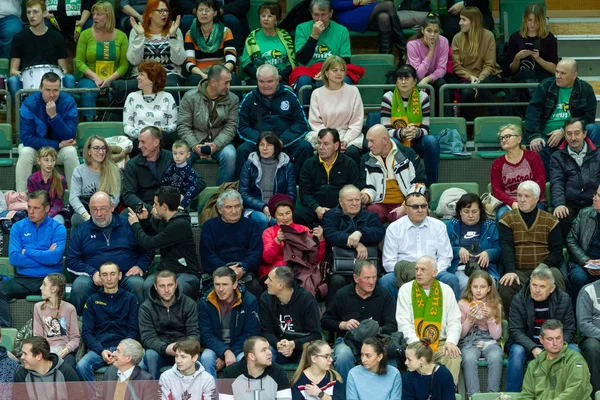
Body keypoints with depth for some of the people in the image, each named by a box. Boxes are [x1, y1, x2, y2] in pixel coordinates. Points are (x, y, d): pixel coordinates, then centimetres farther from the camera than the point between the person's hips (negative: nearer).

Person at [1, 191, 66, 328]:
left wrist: (27, 252, -4)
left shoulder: (58, 228, 4)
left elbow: (55, 258, -12)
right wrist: (44, 256, -5)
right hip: (23, 279, 2)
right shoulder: (18, 227, 10)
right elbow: (13, 258, -4)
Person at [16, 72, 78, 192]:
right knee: (25, 153, -32)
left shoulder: (68, 102, -18)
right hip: (36, 146, 0)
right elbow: (26, 138, -22)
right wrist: (58, 145, -26)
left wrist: (54, 116, -36)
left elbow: (69, 137, -21)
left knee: (70, 152, -31)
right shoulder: (29, 103, -20)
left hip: (61, 147, 1)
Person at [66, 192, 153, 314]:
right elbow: (71, 261, 9)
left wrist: (140, 267, -4)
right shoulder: (81, 231, 15)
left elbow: (147, 252, 18)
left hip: (126, 275, 0)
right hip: (94, 278, 0)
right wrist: (92, 272, -8)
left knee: (137, 284, -34)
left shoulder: (128, 225, 14)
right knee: (79, 285, -32)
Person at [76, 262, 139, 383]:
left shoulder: (130, 299, 16)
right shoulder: (92, 300, 18)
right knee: (81, 366, -33)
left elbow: (133, 330, 9)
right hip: (99, 348, 1)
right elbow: (86, 332, 10)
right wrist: (101, 351, -8)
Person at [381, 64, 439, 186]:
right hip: (397, 141, -1)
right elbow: (385, 130, -12)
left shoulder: (422, 97, -3)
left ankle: (431, 184, -21)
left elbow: (426, 130, -7)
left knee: (431, 140, -30)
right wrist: (401, 133, -33)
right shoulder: (388, 98, -6)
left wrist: (417, 132, -32)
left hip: (416, 143, 1)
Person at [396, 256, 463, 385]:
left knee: (454, 357, -29)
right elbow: (403, 322, -2)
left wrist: (451, 342, -14)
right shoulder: (406, 290, 5)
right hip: (414, 343, -1)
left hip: (440, 343, 1)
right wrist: (416, 344, -17)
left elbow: (454, 321, 6)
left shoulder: (446, 291, 10)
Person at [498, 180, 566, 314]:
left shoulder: (550, 220, 12)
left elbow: (557, 250, 6)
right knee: (505, 286, -32)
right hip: (517, 270, 0)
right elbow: (506, 247, -4)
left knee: (556, 277, -33)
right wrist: (510, 271, -21)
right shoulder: (507, 219, 9)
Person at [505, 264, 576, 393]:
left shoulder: (563, 299, -4)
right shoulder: (519, 299, -7)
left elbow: (569, 330, -2)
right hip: (527, 345, -1)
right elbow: (515, 331, -11)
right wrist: (533, 348, -28)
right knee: (517, 352, -32)